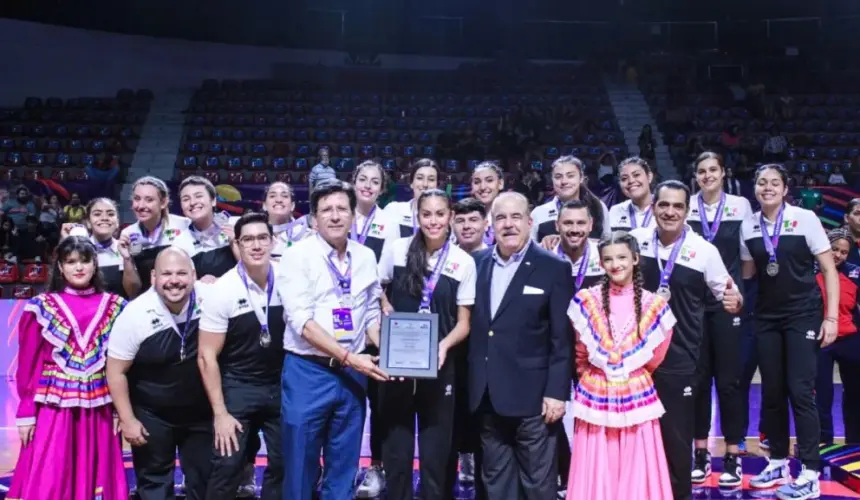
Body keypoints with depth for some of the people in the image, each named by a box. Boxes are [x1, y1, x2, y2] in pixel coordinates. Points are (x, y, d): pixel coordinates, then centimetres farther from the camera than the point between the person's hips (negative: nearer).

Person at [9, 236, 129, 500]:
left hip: (100, 409, 2)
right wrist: (26, 413, -3)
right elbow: (28, 365, 1)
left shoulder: (114, 307, 6)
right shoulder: (42, 307, 1)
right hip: (54, 409, -2)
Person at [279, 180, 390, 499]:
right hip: (308, 372, -4)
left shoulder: (366, 258, 6)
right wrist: (348, 356, -21)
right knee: (300, 464, 6)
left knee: (344, 466, 13)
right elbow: (301, 320, -15)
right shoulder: (298, 256, -8)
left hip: (352, 374, 4)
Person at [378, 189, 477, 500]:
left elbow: (463, 322, 1)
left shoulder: (464, 262, -1)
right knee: (396, 449, 9)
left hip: (438, 365, -1)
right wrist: (386, 309, -4)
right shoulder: (397, 250, 0)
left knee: (435, 452, 6)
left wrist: (443, 346, -17)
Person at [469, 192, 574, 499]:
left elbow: (562, 339, -7)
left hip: (533, 396, -4)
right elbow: (471, 324, 9)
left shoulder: (553, 268, -5)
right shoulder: (477, 264, 7)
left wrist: (557, 392, -12)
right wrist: (474, 382, 3)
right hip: (488, 395, 4)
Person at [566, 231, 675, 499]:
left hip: (637, 397, 0)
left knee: (636, 473, 5)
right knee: (596, 474, 5)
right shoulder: (586, 300, -3)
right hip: (595, 396, 0)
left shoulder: (654, 305, -2)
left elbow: (653, 358, 8)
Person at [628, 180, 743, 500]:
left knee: (677, 436, 8)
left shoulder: (704, 250, -7)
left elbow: (729, 294, 0)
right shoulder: (635, 239, -3)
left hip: (679, 360, -2)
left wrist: (735, 301, -20)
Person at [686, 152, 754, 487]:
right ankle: (701, 453, 16)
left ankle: (733, 457, 10)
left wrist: (738, 286, 5)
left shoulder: (740, 205, 2)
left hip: (727, 302, -1)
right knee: (697, 378, 6)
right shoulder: (686, 207, 2)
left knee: (729, 379, 0)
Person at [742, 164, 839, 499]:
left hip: (803, 315, -4)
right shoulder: (748, 227, 1)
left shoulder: (805, 219, -9)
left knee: (800, 391, -9)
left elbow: (829, 270, -7)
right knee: (772, 392, 8)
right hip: (767, 317, 4)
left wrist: (831, 317, -12)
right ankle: (778, 462, 22)